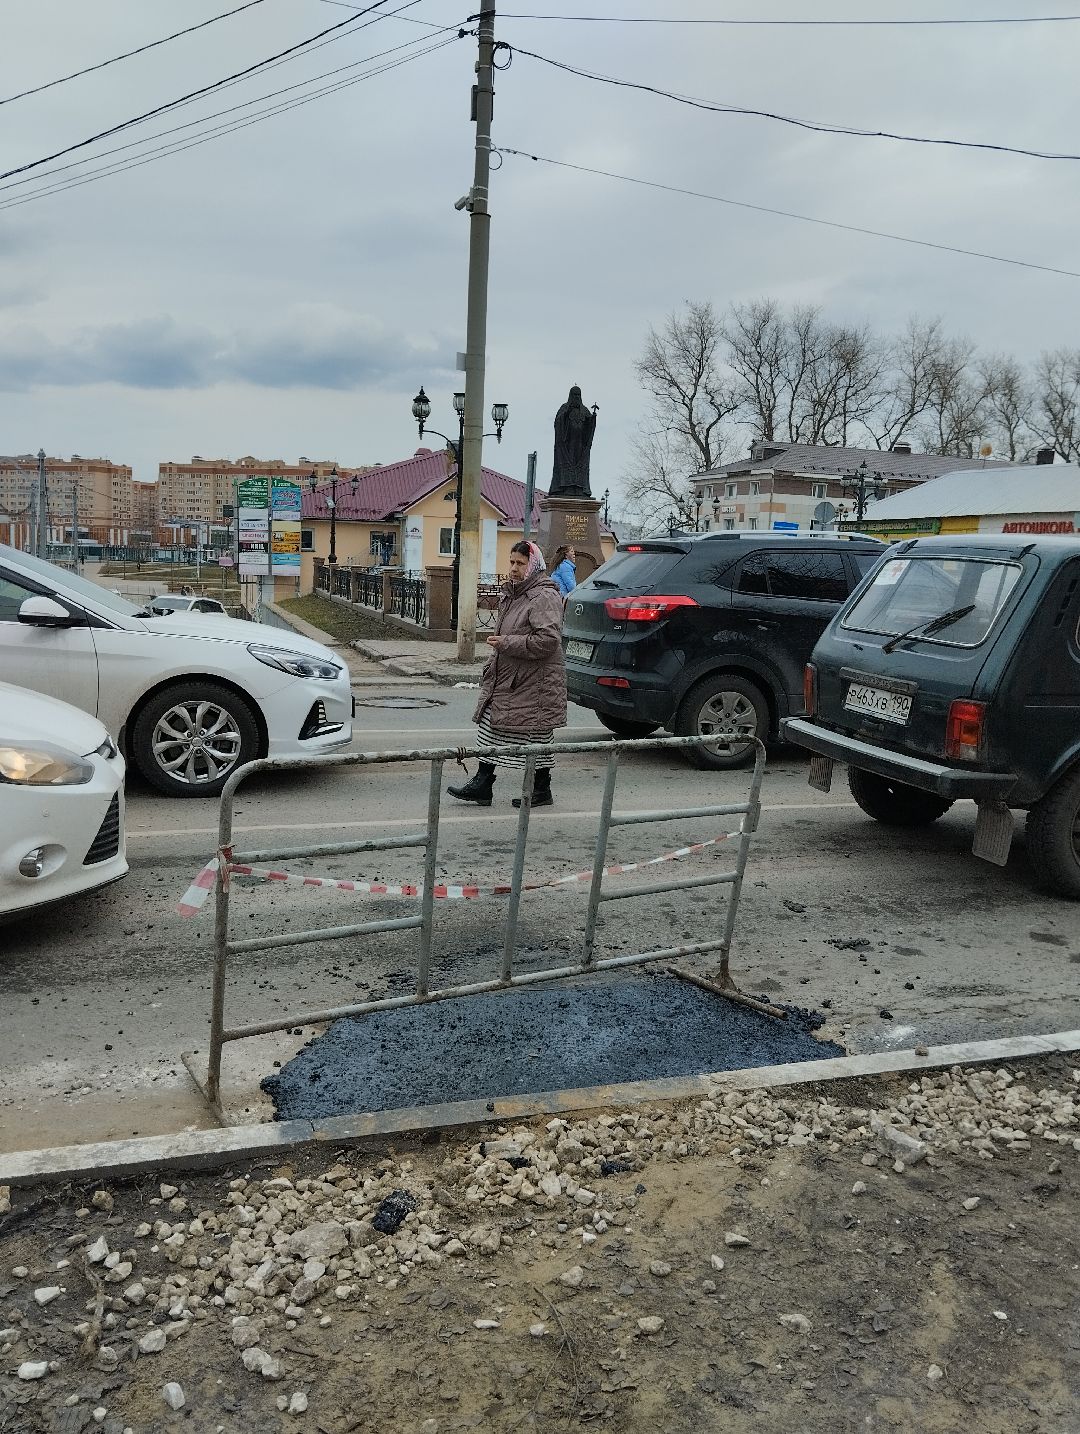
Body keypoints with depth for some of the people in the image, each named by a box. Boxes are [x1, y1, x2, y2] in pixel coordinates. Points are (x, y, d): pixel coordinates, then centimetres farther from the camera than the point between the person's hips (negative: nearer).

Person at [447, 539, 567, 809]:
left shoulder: (544, 597, -16)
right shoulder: (511, 594, 15)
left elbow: (548, 640, -26)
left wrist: (506, 643, -22)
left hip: (534, 685, -10)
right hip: (505, 680, 10)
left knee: (536, 736, 2)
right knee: (491, 727, 9)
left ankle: (541, 790, 15)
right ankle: (482, 784, 15)